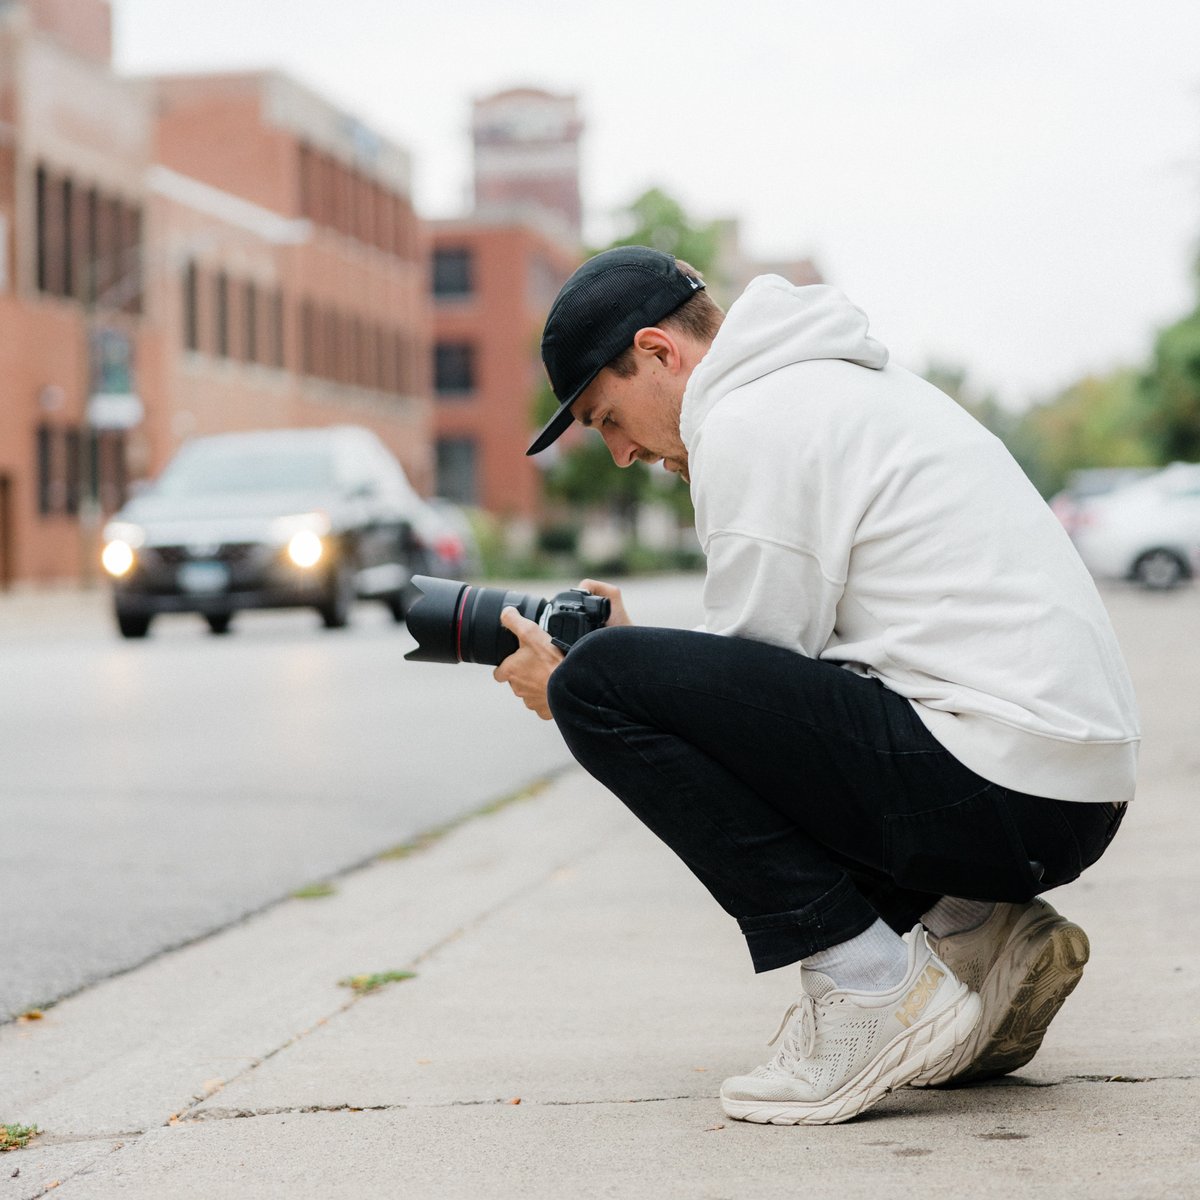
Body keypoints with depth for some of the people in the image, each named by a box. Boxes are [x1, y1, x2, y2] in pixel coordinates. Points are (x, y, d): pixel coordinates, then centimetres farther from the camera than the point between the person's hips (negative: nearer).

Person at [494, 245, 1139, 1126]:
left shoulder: (750, 423, -7)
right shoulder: (846, 385, 23)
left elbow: (755, 683, -5)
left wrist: (570, 689, 8)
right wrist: (643, 647, 26)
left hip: (991, 794, -10)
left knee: (598, 683, -11)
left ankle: (871, 989, -10)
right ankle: (978, 934, 12)